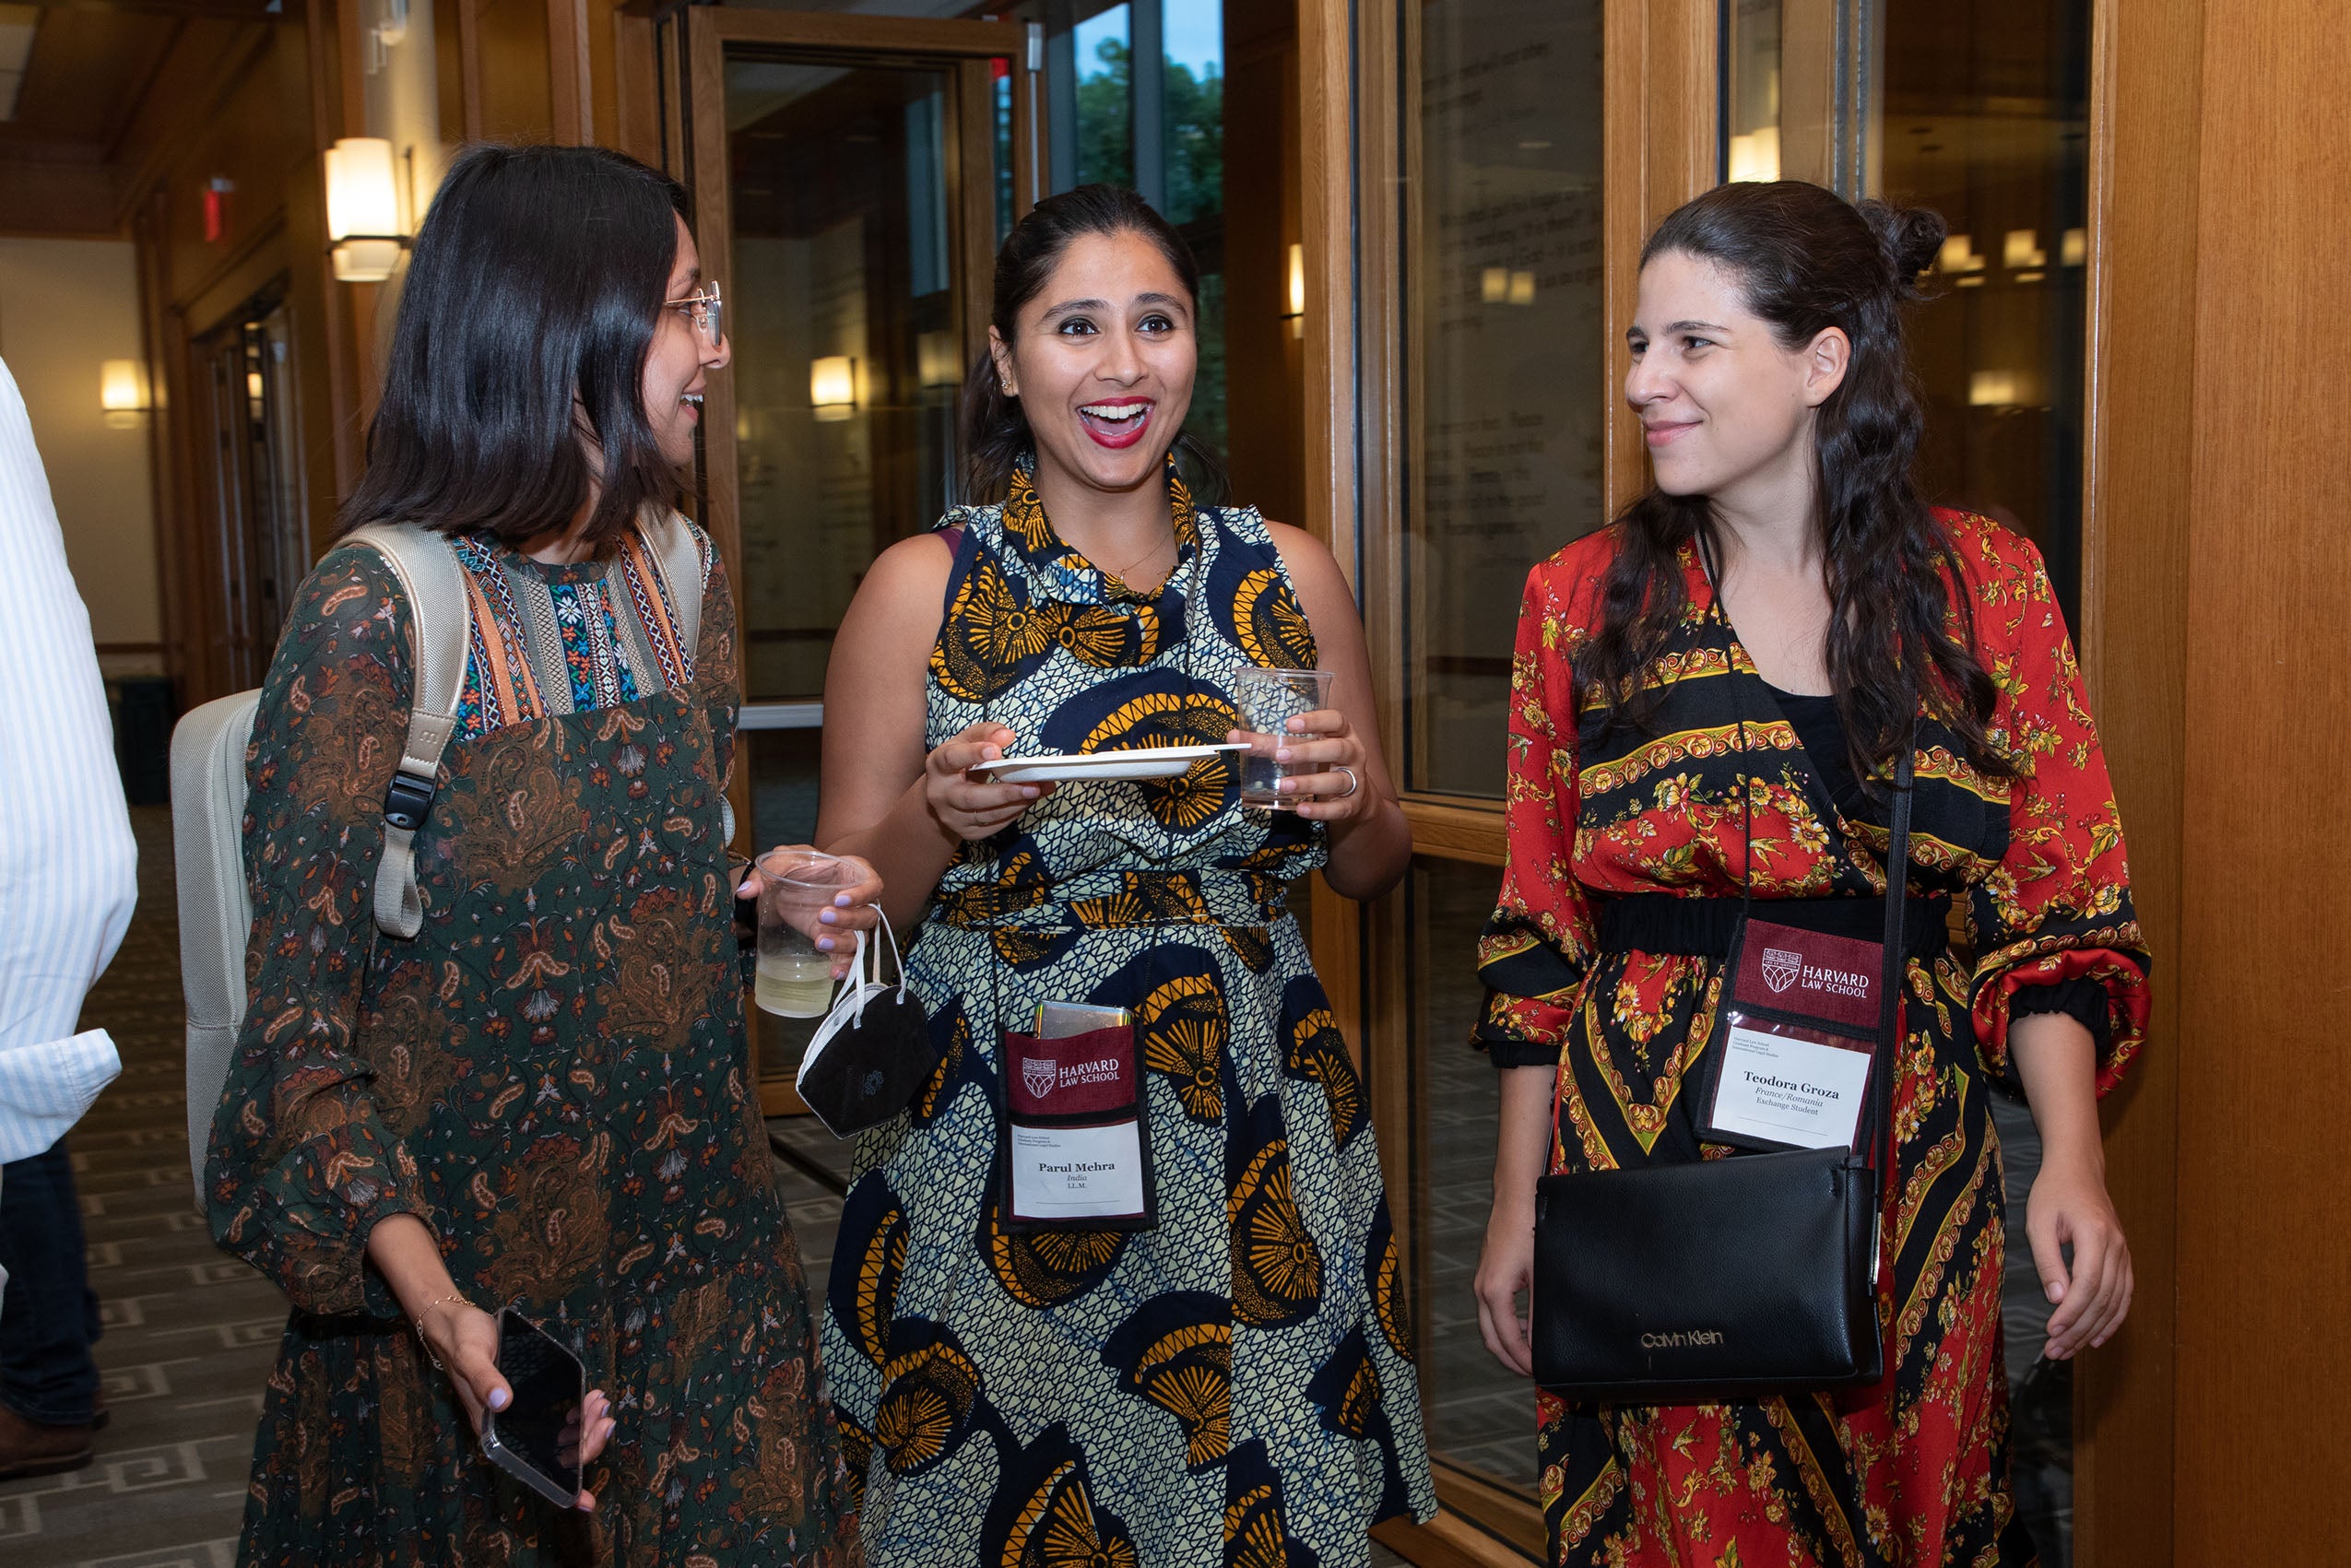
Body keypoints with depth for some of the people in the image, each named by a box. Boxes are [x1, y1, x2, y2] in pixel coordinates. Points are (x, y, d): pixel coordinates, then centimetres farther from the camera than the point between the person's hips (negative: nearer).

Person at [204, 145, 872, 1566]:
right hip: (471, 1291, -5)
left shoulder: (687, 582, 3)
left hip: (702, 1254, 6)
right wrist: (436, 1304, -27)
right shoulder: (377, 609, -17)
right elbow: (299, 1011, -16)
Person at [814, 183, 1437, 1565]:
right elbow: (847, 907, 0)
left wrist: (1353, 805, -9)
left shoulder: (1288, 574, 4)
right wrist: (937, 820, -20)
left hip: (1256, 1146, 3)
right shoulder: (924, 586, -4)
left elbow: (1375, 872, 12)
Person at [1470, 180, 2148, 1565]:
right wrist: (1517, 1200, 3)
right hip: (1644, 1161, 0)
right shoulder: (1585, 600, 1)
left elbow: (2054, 913, 1)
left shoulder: (1986, 586, 0)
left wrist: (2074, 1163, -12)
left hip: (1905, 1174, 0)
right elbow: (1540, 934, 4)